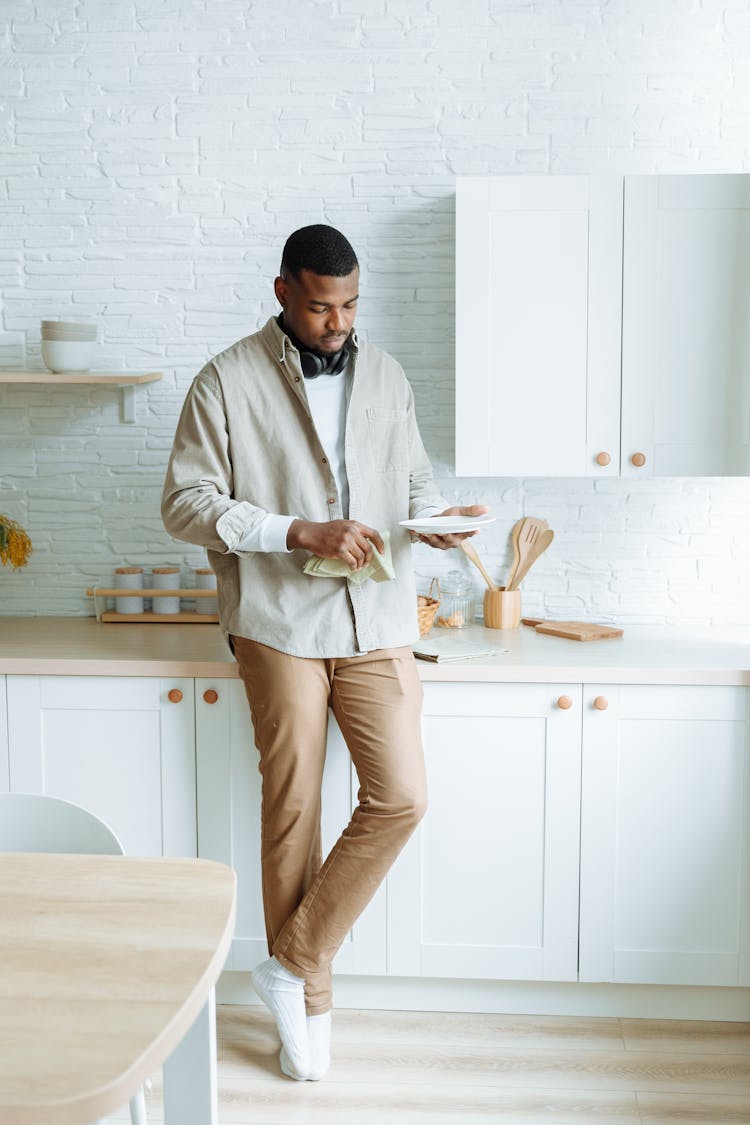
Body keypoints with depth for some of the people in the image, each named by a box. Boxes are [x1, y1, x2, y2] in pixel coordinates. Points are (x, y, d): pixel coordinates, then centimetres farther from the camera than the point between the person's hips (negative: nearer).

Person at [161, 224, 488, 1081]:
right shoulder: (227, 382, -4)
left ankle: (293, 963, 13)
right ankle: (311, 1004, 20)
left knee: (399, 799, -3)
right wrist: (302, 533, -18)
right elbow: (186, 503, -8)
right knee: (292, 809, 3)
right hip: (281, 625, -4)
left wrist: (436, 519, -6)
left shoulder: (385, 376, 10)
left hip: (377, 623, 4)